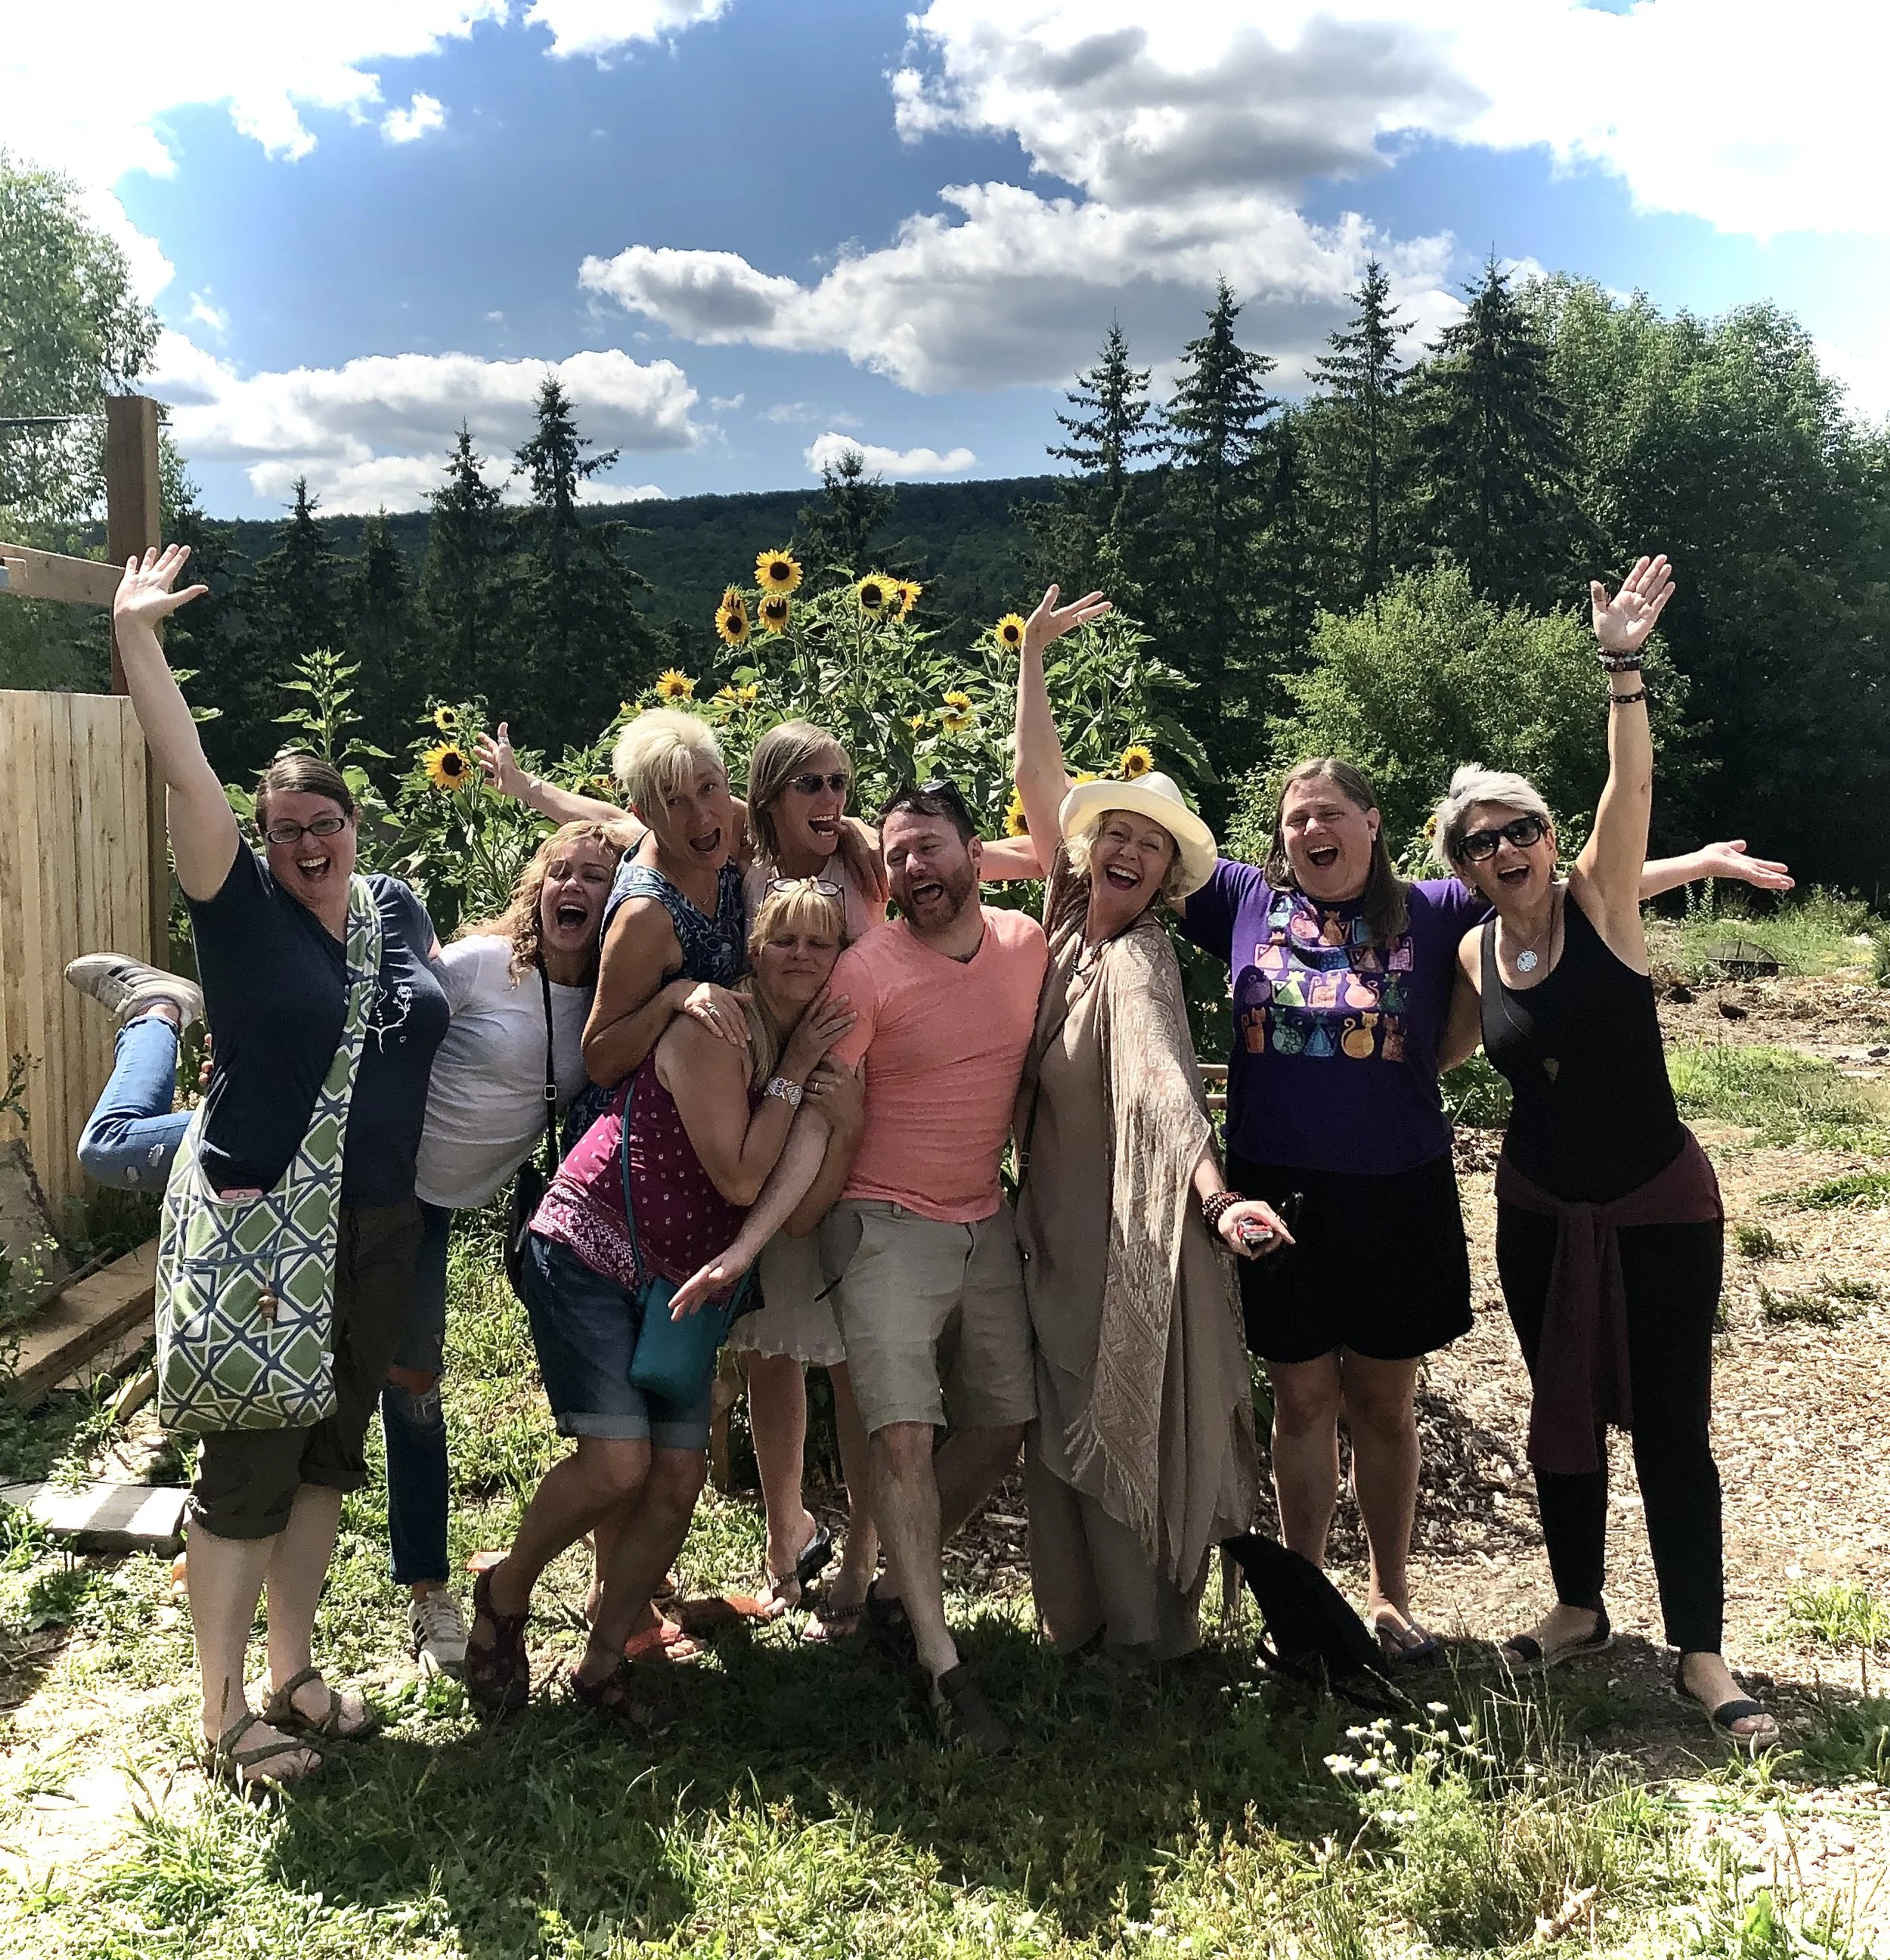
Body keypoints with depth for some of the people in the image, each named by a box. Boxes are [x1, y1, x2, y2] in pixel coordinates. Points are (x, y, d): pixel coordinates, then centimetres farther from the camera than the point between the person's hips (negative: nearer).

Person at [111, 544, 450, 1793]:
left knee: (330, 1457, 17)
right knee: (248, 1473, 3)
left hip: (381, 1230, 6)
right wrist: (135, 633, -23)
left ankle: (294, 1671, 33)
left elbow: (438, 1002, 24)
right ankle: (223, 1713, 19)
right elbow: (185, 769, -18)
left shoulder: (397, 905, 7)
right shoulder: (242, 903, -8)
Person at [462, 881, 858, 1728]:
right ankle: (504, 1594, 12)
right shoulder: (714, 1029, -17)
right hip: (587, 1253, -7)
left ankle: (605, 1660, 20)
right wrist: (791, 1075, -16)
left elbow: (802, 1205, -4)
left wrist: (846, 1117, -19)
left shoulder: (820, 1048, 5)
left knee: (678, 1477, 1)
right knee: (618, 1462, -16)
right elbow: (739, 1179, -20)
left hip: (676, 1278, 7)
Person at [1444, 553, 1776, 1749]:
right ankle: (1581, 1607, 34)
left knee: (1670, 1424, 1)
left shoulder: (1602, 905, -12)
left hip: (1659, 1202, -4)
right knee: (1561, 1415, 15)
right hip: (1539, 1209, 4)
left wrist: (1624, 665, -37)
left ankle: (1700, 1653, 15)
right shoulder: (1473, 956, -1)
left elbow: (1631, 787, -27)